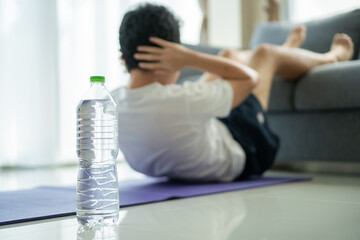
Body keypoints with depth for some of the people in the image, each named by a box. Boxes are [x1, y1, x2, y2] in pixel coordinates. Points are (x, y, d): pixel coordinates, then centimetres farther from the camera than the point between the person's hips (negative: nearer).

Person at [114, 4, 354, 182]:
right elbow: (249, 78, -26)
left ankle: (286, 53, 58)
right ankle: (332, 56, 44)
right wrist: (190, 58, -30)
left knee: (228, 56, 22)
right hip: (237, 157, -6)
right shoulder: (182, 101, -44)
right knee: (265, 53, 10)